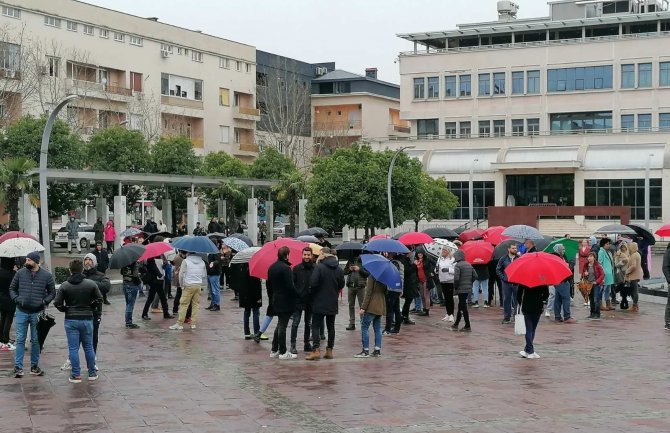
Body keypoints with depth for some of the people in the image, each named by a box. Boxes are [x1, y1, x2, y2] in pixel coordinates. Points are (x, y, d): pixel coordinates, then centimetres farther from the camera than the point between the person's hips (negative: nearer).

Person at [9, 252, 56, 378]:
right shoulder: (20, 273, 0)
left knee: (36, 340, 9)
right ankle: (18, 366, 5)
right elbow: (12, 288, 10)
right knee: (20, 339, 1)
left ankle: (34, 366, 20)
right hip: (22, 312, 1)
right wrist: (16, 299, -7)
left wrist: (44, 302, -11)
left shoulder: (47, 276, -2)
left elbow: (52, 293, 6)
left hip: (37, 313, 0)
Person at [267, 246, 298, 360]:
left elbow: (268, 284, 15)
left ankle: (274, 350, 20)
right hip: (286, 300, -8)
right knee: (282, 326, -3)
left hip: (276, 300, 8)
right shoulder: (286, 268, -19)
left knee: (280, 325, 18)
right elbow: (290, 286, -22)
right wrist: (297, 295, -9)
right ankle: (283, 352, 4)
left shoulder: (272, 267, 8)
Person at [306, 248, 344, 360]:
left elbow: (313, 283, -19)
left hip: (319, 302, -5)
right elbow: (341, 285, 9)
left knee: (316, 326, -1)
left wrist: (312, 292, 0)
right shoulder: (339, 269, 3)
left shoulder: (319, 267, -15)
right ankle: (329, 350, 14)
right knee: (331, 326, 12)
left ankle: (316, 350, -11)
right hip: (333, 303, 5)